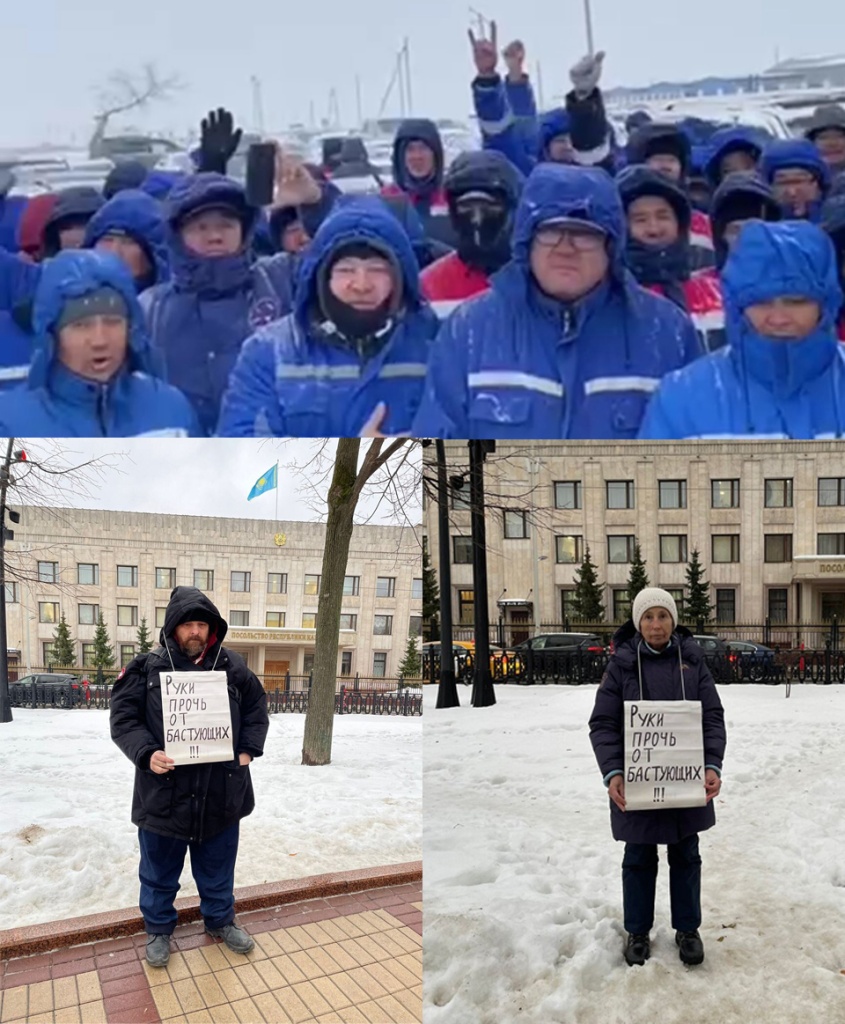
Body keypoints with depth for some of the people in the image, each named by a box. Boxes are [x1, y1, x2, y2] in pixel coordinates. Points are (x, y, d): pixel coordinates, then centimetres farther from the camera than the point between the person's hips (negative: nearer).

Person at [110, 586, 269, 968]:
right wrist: (146, 753, -19)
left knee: (217, 867, 19)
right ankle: (158, 928, 38)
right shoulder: (147, 668, -6)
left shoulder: (231, 666, 1)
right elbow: (123, 717, -5)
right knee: (160, 871, 16)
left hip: (221, 790, 2)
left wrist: (248, 750, -1)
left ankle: (220, 920, 41)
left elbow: (256, 707, 10)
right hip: (163, 792, -2)